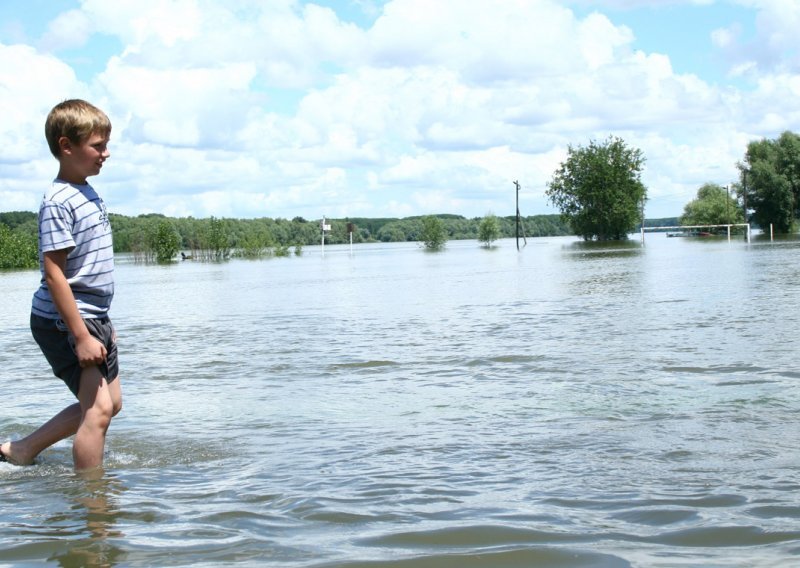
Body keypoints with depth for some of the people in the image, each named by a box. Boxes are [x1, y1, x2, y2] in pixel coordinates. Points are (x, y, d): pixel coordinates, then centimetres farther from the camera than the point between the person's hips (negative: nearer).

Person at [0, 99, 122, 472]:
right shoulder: (58, 201, -18)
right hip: (63, 321, -10)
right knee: (98, 407, -11)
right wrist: (80, 337, -24)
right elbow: (53, 273, -22)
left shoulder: (88, 194, 11)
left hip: (92, 317, 10)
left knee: (109, 403, 15)